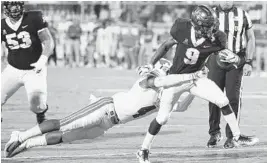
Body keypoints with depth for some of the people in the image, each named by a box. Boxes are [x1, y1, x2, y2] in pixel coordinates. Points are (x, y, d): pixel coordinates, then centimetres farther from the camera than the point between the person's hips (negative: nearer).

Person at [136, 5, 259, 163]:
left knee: (223, 101, -12)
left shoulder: (215, 39, -19)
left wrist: (234, 58, -27)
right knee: (162, 118, 0)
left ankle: (237, 137, 3)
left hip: (195, 79, 2)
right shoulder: (183, 29, -21)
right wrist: (151, 64, -3)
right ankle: (144, 150, 17)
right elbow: (167, 45, -3)